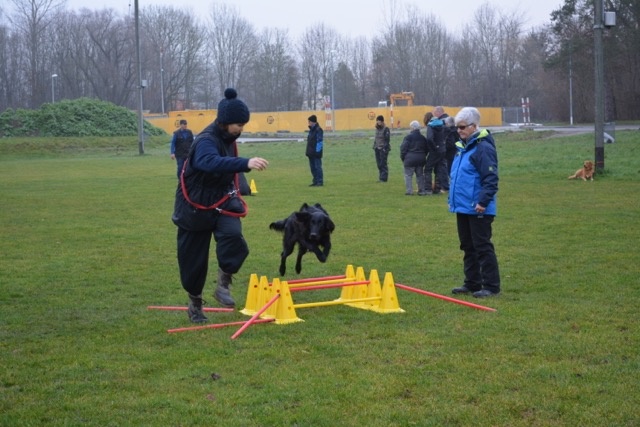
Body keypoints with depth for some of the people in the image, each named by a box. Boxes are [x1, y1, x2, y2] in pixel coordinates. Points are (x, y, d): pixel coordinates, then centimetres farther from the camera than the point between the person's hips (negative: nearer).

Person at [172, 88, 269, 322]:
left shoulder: (227, 138, 1)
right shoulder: (206, 141, -25)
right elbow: (212, 162, -49)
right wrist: (246, 163, -61)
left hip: (222, 202, 6)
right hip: (196, 207, -6)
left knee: (233, 236, -27)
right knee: (193, 259, 5)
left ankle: (224, 284, -15)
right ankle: (195, 303, 26)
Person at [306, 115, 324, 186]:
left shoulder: (318, 130, -12)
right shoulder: (311, 130, 15)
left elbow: (319, 142, -16)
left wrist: (317, 151, -18)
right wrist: (308, 151, 17)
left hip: (316, 153, -9)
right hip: (311, 153, 9)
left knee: (317, 167, -6)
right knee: (313, 167, 12)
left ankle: (320, 182, -3)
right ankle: (315, 181, 18)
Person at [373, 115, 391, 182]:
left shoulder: (386, 129, -9)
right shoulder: (377, 129, 14)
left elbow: (387, 140, -12)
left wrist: (385, 148, -18)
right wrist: (374, 146, 13)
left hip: (383, 149, -7)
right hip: (377, 149, 7)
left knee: (383, 164, -8)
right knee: (379, 164, 7)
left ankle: (384, 178, -5)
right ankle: (381, 176, 13)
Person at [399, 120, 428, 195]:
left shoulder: (408, 137, -10)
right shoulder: (423, 138, 10)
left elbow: (403, 148, -11)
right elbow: (426, 149, 16)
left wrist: (403, 158, 1)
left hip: (410, 159, -6)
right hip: (421, 159, 6)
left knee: (408, 175, 0)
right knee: (420, 175, 14)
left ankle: (409, 191, -7)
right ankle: (421, 190, 13)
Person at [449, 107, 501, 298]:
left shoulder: (483, 148, -15)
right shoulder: (462, 147, 14)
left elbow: (491, 179, -20)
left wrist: (483, 202, -24)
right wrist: (452, 198, 20)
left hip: (478, 210, -9)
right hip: (463, 207, 9)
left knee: (482, 247, -4)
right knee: (468, 247, 15)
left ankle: (491, 286, 1)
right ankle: (472, 283, 23)